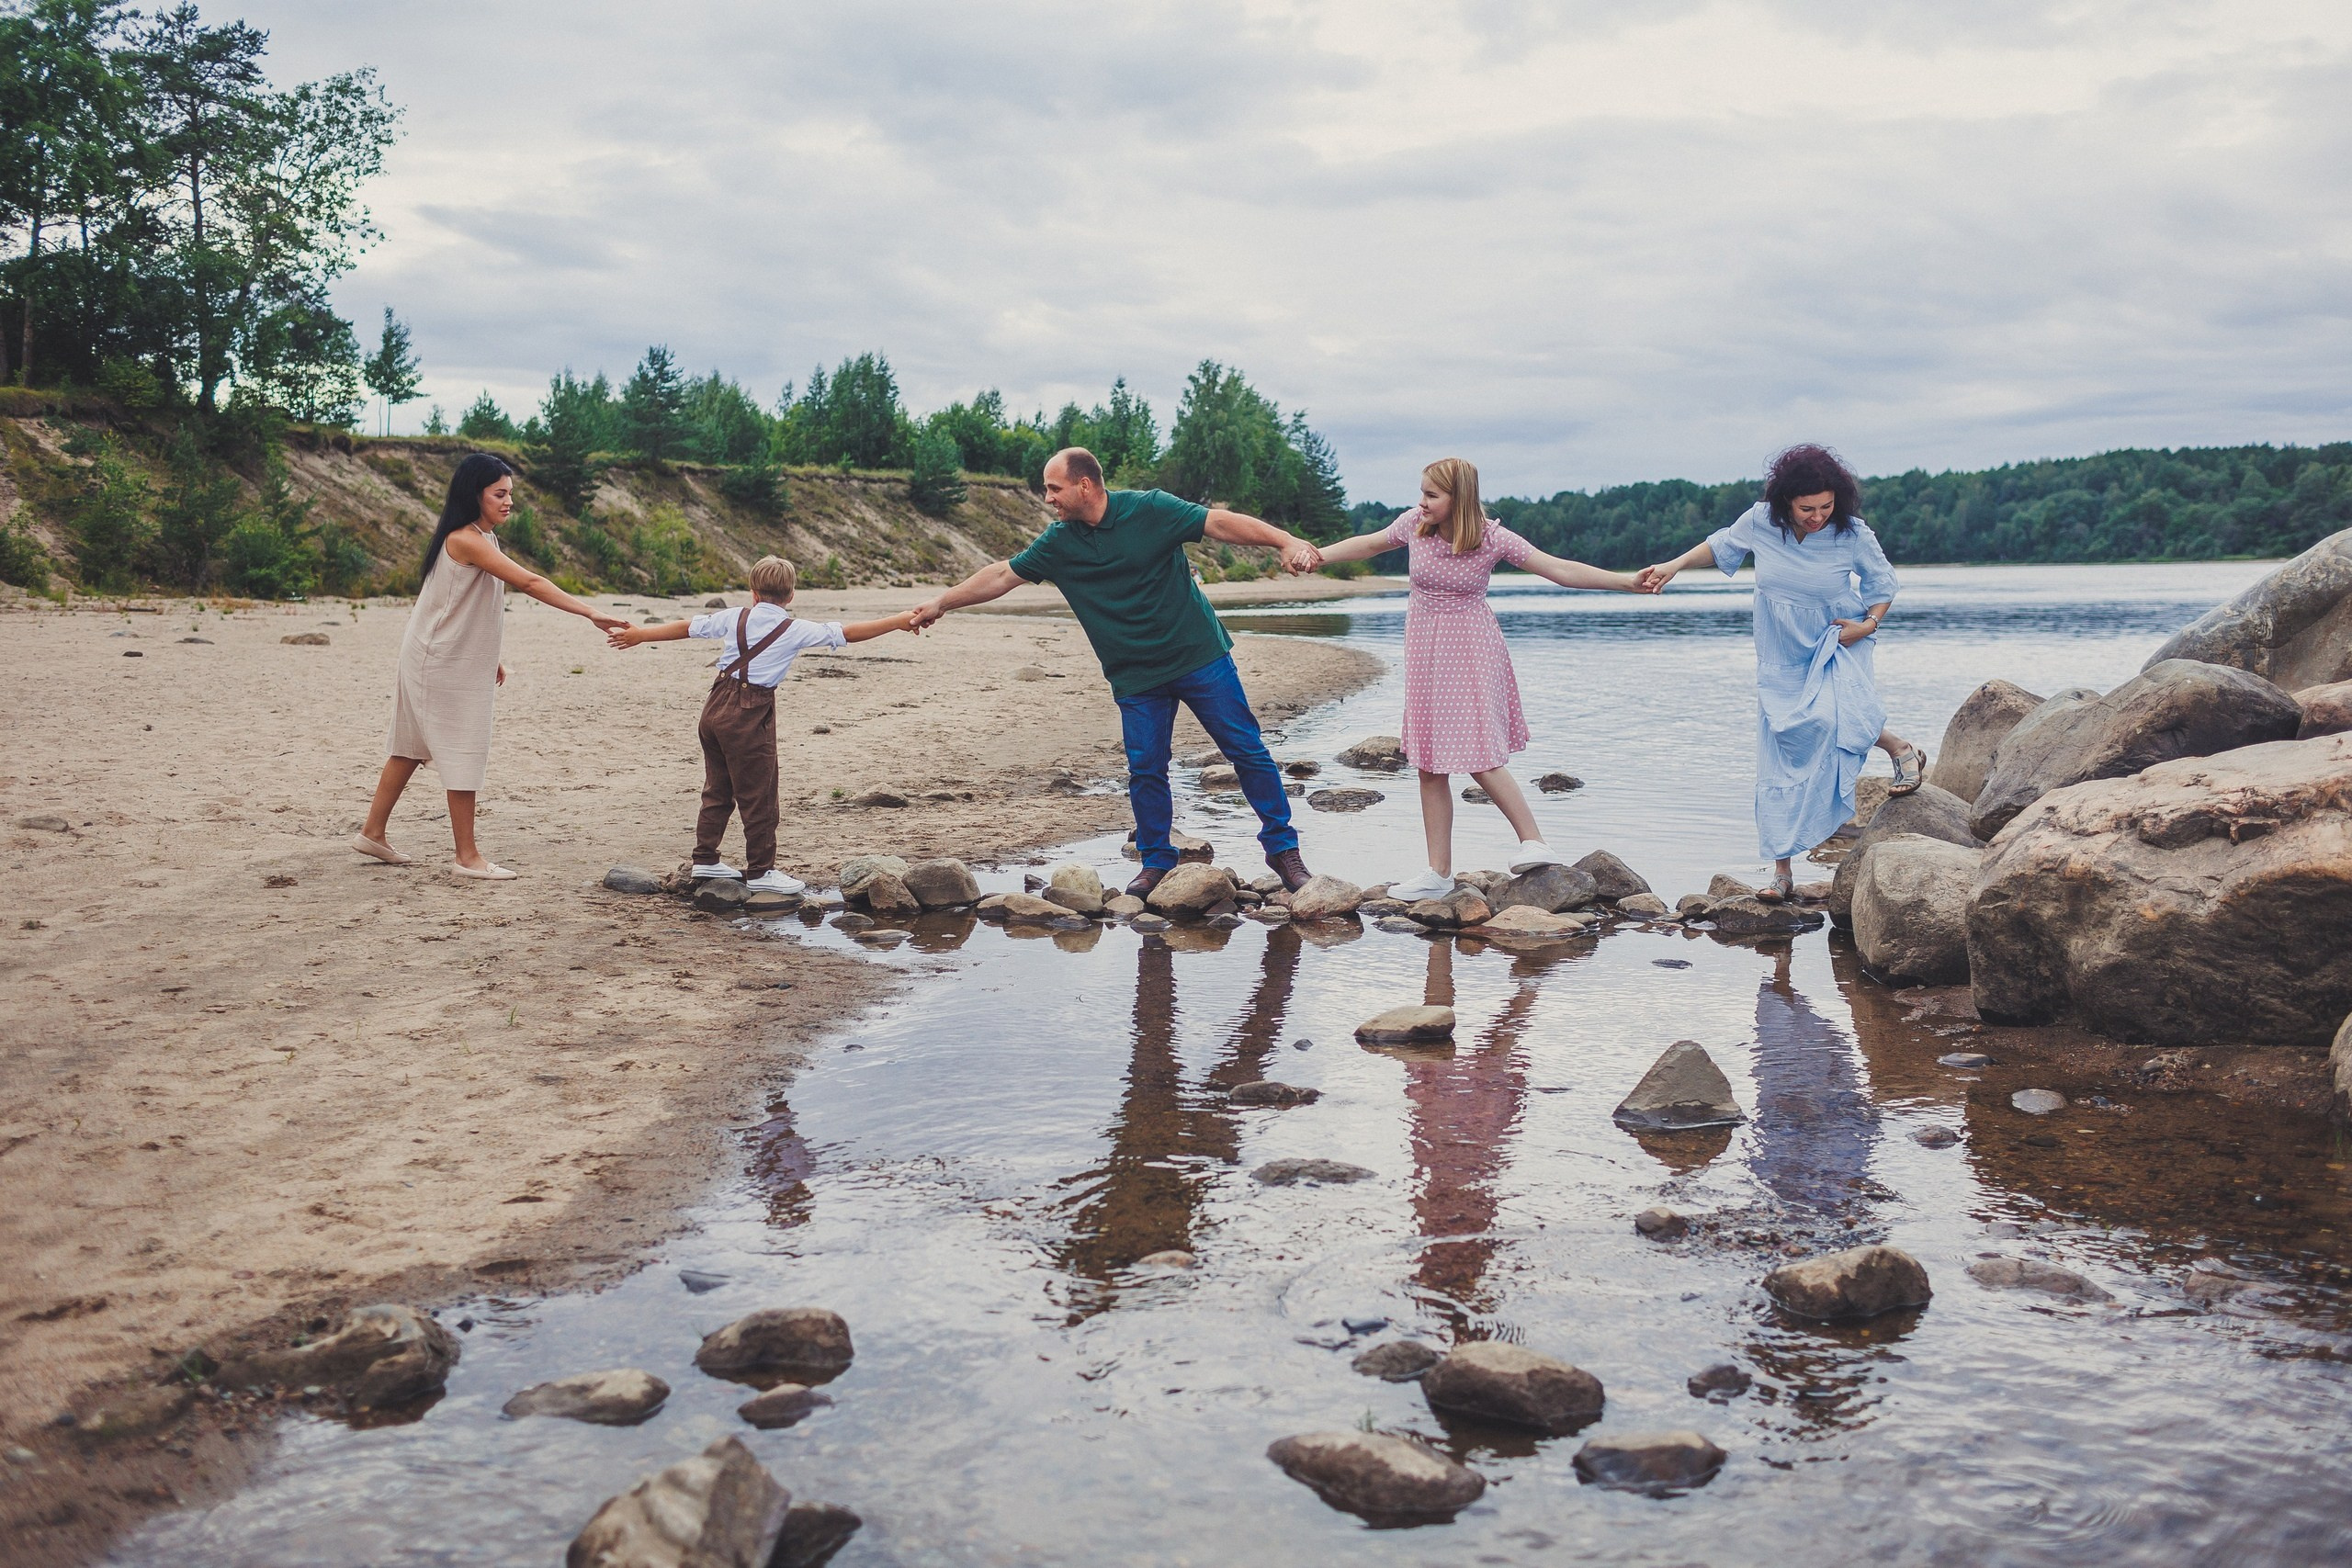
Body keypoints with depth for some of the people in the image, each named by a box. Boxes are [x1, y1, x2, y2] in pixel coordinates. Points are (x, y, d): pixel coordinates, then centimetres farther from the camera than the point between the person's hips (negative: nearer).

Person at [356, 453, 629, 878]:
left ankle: (373, 832, 24)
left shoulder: (481, 538, 9)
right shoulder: (465, 540, -22)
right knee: (462, 752, -6)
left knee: (413, 746, 15)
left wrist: (489, 657, 15)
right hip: (442, 663, -10)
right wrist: (591, 613, -32)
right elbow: (530, 582, -29)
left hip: (458, 659, 10)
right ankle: (467, 856, -1)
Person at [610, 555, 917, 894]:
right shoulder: (795, 630, -6)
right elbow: (846, 633, -8)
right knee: (758, 796, 3)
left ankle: (705, 859, 27)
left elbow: (686, 627, 16)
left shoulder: (734, 618, 7)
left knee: (718, 788, 19)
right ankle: (761, 872, 9)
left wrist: (640, 635, 30)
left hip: (716, 707, 6)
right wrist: (898, 622, -4)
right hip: (750, 714, -6)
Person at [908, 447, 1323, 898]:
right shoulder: (1058, 543, 2)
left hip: (1199, 656, -3)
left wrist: (1287, 542, -24)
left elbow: (1221, 523, -14)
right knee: (1145, 769, -1)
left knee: (1247, 750, -1)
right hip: (1135, 677, 3)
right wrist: (942, 603, 12)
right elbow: (1003, 575, 10)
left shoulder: (1150, 510, -10)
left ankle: (1282, 847, 10)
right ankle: (1156, 861, 16)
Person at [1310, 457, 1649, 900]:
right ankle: (1439, 873, 8)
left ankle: (1534, 843, -1)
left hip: (1471, 651, -4)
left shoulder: (1492, 538, -13)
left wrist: (1627, 581, -25)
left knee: (1481, 759, -13)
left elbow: (1559, 569, -16)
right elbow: (1368, 545, 15)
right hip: (1425, 652, 4)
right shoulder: (1414, 524, -4)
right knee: (1429, 766, 3)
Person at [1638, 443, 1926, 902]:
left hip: (1837, 644, -2)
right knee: (1783, 760, 0)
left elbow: (1882, 580, 2)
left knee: (1832, 717, -33)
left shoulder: (1853, 535, -16)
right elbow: (1721, 545, 7)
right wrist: (1673, 566, 1)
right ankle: (1781, 870, 7)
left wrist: (1870, 624, -12)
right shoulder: (1761, 521, -14)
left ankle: (1900, 748, -1)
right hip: (1782, 659, 2)